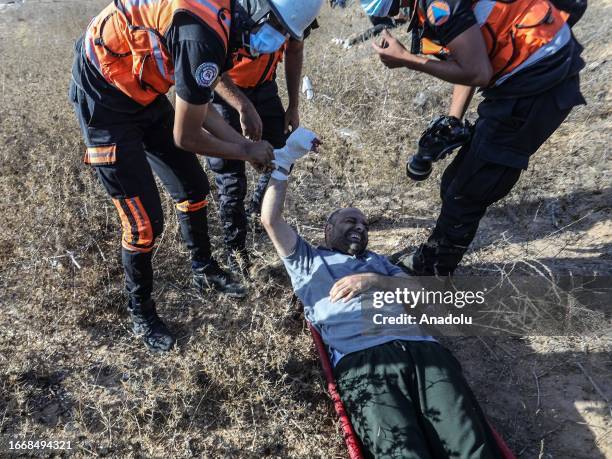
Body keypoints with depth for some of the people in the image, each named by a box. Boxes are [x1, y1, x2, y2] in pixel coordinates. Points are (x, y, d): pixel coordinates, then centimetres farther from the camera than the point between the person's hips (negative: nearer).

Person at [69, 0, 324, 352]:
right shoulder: (204, 34, -32)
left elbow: (197, 104, 6)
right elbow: (186, 137, -22)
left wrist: (244, 144, 2)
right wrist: (247, 152, -8)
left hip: (143, 92, 9)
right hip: (104, 98, -9)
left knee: (194, 187, 13)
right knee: (145, 220, -5)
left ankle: (205, 269, 37)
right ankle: (140, 310, 21)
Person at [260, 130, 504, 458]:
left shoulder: (377, 261, 36)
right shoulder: (309, 260, 27)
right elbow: (271, 219, 18)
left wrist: (374, 280, 3)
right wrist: (284, 160, 20)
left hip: (420, 348, 4)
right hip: (361, 358, -3)